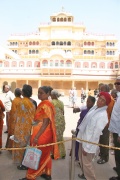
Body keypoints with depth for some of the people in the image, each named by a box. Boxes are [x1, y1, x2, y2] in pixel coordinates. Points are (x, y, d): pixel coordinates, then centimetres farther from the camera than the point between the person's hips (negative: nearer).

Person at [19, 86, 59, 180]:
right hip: (44, 133, 9)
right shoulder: (44, 104, 7)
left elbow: (46, 122, -27)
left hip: (42, 134, -9)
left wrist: (37, 136, -31)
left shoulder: (45, 105, -22)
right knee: (45, 153, 19)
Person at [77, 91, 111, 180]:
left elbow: (96, 133, -23)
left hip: (89, 142, -8)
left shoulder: (102, 115, -25)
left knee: (87, 163, 9)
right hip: (83, 138, 8)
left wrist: (87, 147, -18)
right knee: (82, 160, 25)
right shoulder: (94, 108, 0)